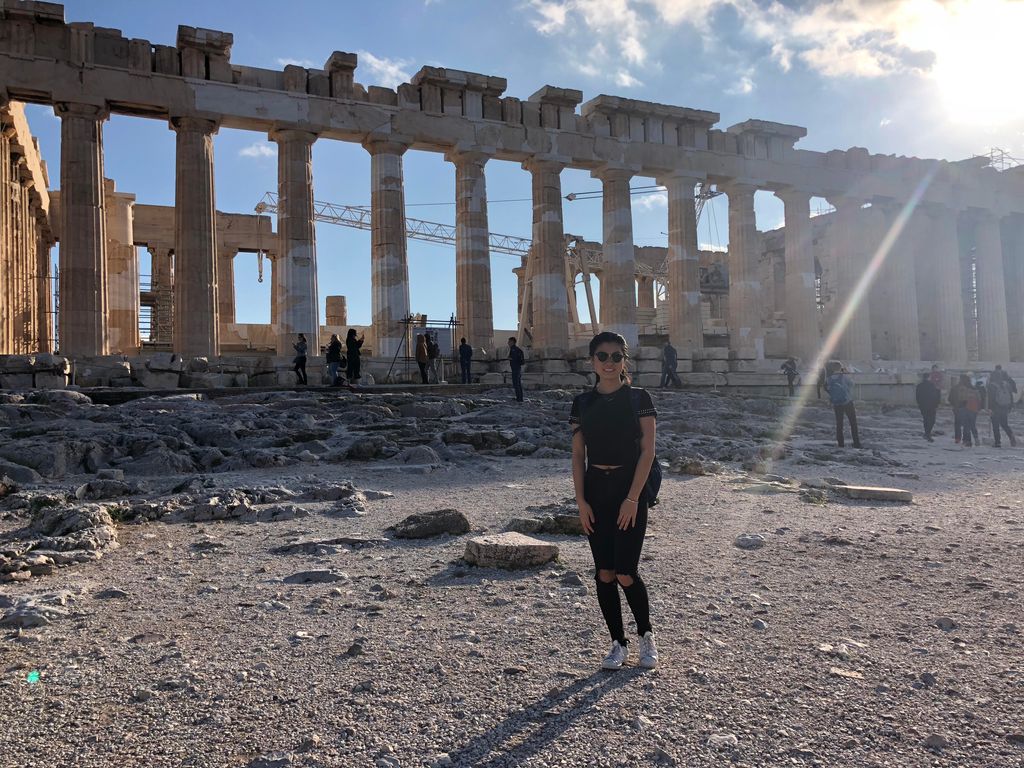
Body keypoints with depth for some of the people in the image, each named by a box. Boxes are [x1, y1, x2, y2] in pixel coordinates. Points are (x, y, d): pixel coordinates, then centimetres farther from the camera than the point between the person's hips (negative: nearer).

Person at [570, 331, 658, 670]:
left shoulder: (639, 398, -3)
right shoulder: (583, 402, 5)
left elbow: (647, 451, -6)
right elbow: (578, 455, 6)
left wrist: (632, 498, -13)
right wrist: (581, 501, -2)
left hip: (629, 490, -3)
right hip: (595, 490, 3)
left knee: (626, 574, -5)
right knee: (604, 573, 5)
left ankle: (646, 635, 21)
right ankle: (618, 643, 21)